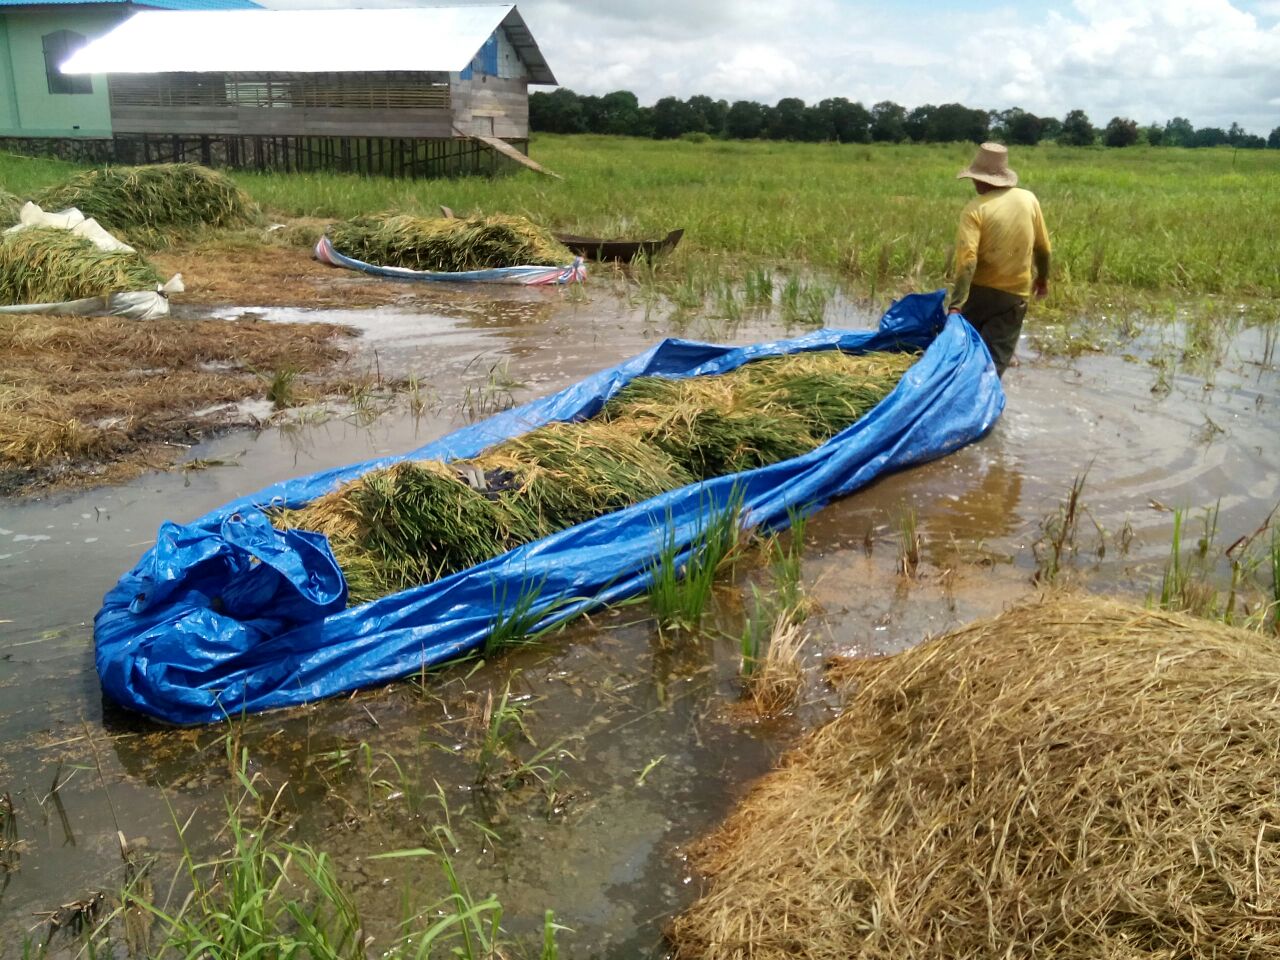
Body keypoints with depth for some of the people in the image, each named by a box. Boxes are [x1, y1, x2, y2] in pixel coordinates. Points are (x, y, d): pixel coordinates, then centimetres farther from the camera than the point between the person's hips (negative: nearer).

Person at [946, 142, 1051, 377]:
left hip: (979, 292, -2)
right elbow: (1042, 247, 10)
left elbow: (967, 259, -23)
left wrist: (956, 304, -28)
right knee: (994, 360, 3)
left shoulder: (976, 208, -13)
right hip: (1015, 294, 2)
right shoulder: (1029, 199, -1)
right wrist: (1042, 278, 27)